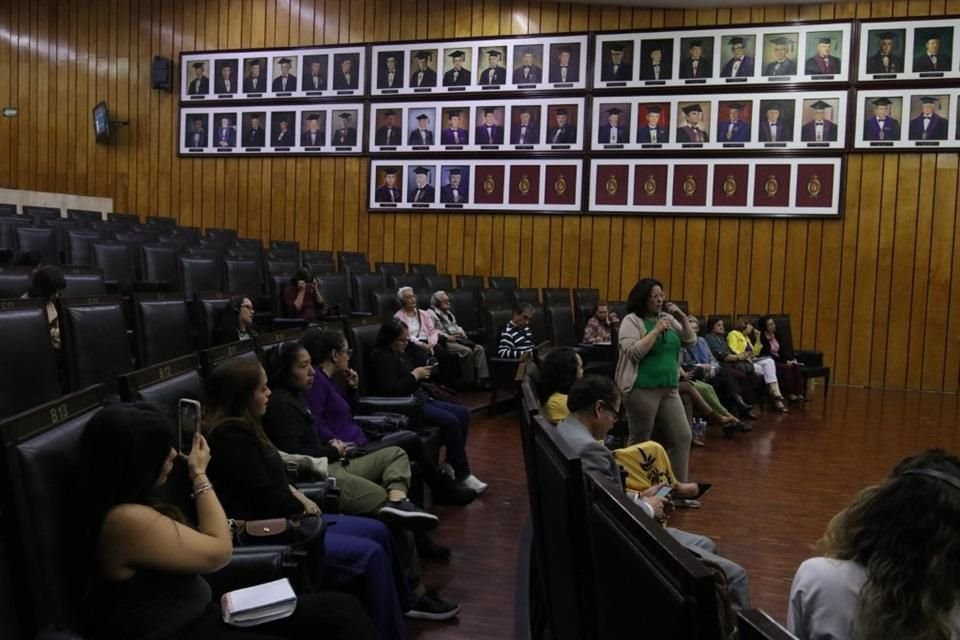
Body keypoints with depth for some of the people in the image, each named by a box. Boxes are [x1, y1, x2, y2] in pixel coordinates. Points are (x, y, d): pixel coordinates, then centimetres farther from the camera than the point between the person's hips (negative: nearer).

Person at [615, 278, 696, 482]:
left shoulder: (668, 318, 13)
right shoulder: (632, 320, -6)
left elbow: (691, 342, 13)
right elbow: (633, 353, -18)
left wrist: (683, 318, -1)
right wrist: (656, 330, -17)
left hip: (669, 389, 7)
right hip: (642, 390, -7)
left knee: (682, 437, 4)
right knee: (640, 442, 1)